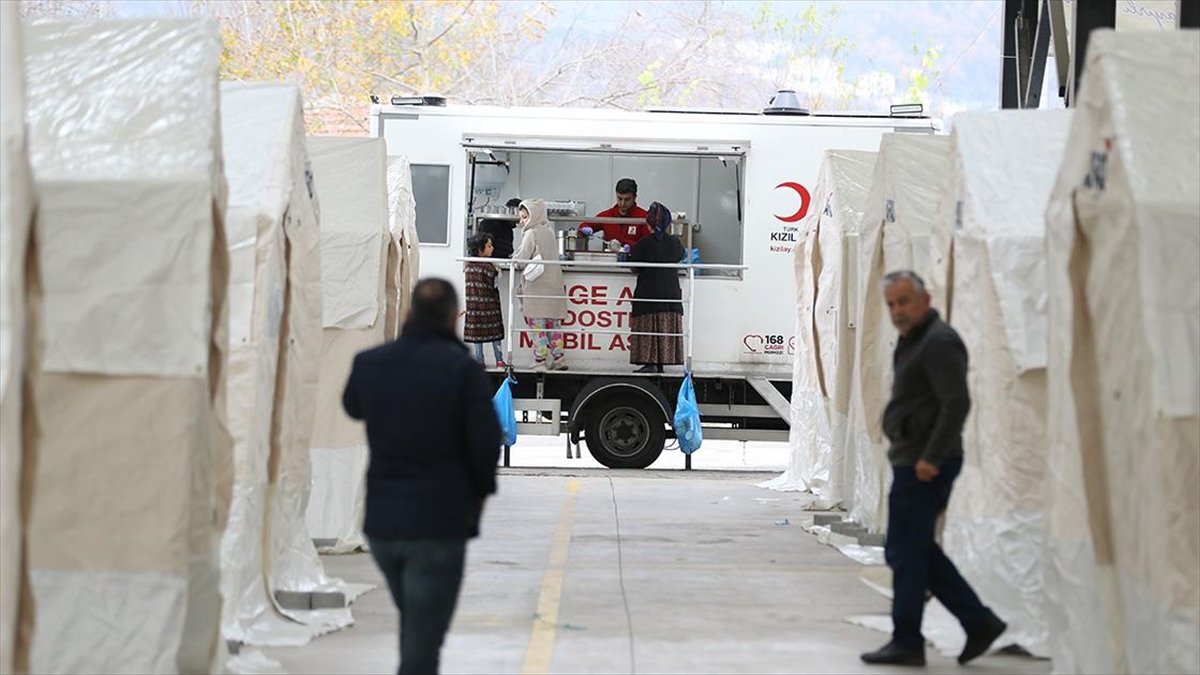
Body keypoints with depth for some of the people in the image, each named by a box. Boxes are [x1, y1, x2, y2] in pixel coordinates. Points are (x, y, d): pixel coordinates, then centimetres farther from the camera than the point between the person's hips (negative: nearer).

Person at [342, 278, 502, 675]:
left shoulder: (371, 363, 2)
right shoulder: (461, 368, -12)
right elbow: (486, 444, -13)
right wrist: (481, 490, 8)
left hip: (381, 522, 5)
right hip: (439, 523, -5)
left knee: (416, 624, 25)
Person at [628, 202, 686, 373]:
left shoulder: (642, 245, -10)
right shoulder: (674, 242, 1)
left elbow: (635, 269, -2)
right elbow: (682, 256, 21)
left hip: (648, 295, -3)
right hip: (670, 294, 3)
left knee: (647, 329, 0)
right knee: (666, 330, 8)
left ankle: (650, 362, -6)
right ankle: (662, 362, 8)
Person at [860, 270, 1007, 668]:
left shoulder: (939, 343, -15)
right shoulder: (914, 341, 18)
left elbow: (957, 403, -24)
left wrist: (931, 458, -24)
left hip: (923, 465, -11)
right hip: (912, 461, 11)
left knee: (906, 553, -4)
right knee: (919, 552, 15)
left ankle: (907, 642, 3)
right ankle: (979, 622, 16)